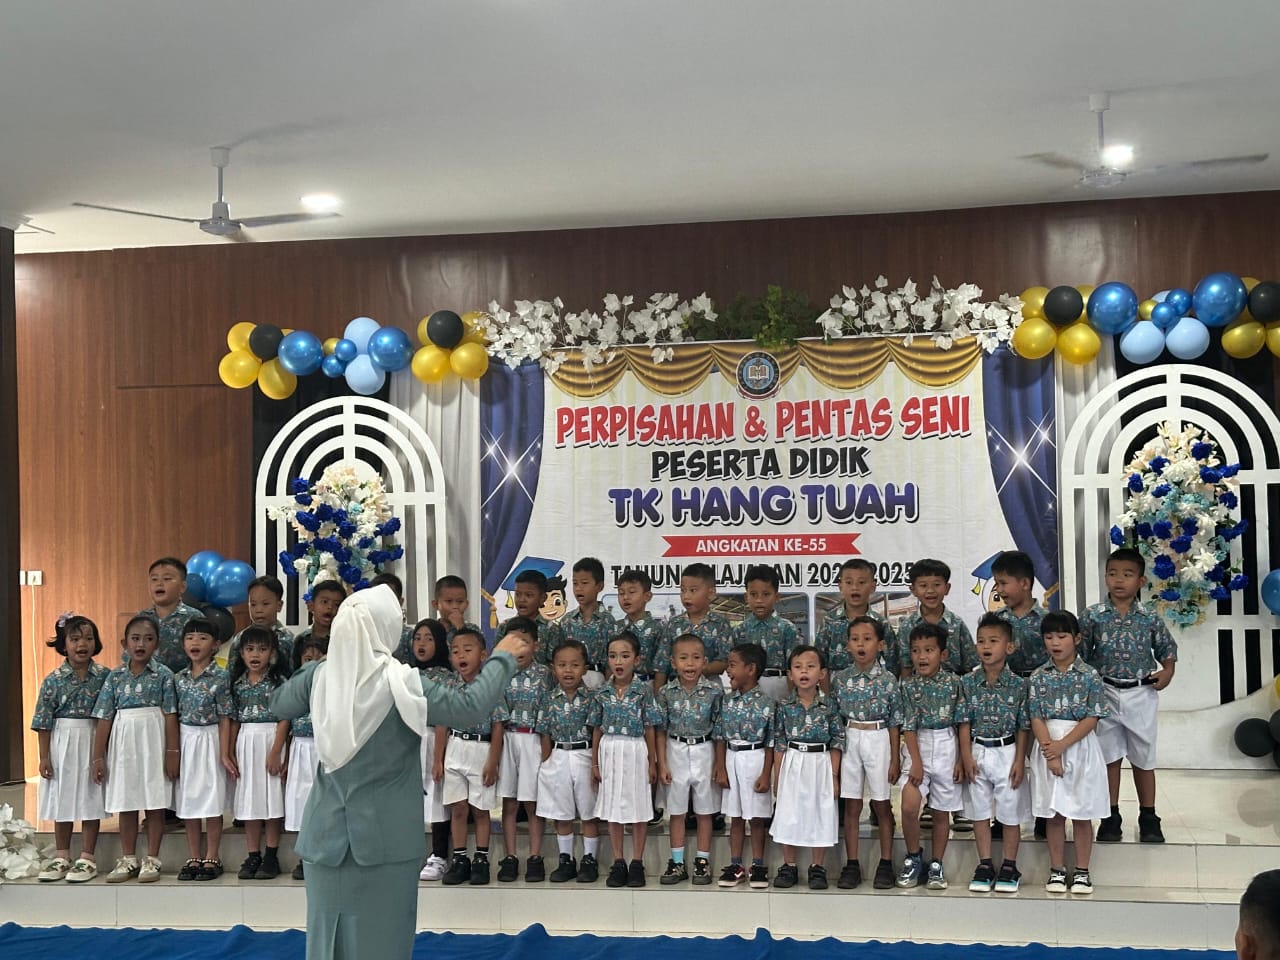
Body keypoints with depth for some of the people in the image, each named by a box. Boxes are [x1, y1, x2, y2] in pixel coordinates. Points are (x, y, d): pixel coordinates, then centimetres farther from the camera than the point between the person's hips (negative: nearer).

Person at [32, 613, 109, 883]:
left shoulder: (105, 676, -4)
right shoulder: (53, 681, -4)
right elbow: (44, 722, -2)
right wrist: (44, 756, -4)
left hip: (93, 743, -1)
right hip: (62, 743, 1)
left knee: (90, 799, 2)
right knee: (62, 800, 11)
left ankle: (87, 857, 12)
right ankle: (62, 856, 23)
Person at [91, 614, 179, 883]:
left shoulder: (163, 674, -3)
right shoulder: (115, 676, 4)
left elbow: (170, 716, -4)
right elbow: (104, 718, 4)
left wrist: (172, 752, -8)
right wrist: (98, 757, 2)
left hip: (154, 742, -3)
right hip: (123, 742, 3)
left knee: (155, 803, 2)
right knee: (126, 803, 10)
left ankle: (151, 860, 11)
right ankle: (128, 860, 20)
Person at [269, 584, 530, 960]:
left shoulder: (319, 675, -4)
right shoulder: (401, 681, -17)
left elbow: (278, 705, 15)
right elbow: (470, 706, -17)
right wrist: (502, 658, -4)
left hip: (328, 834, 4)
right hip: (385, 836, -4)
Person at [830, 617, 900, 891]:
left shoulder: (887, 680, -5)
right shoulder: (840, 679, 1)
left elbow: (894, 723, -2)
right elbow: (835, 719, 7)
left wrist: (894, 759, -3)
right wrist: (834, 753, 4)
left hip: (879, 740, -2)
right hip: (849, 742, 2)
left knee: (881, 804, 5)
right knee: (851, 806, 6)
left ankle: (886, 864, 16)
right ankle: (852, 865, 13)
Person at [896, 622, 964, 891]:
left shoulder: (953, 683, -2)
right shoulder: (907, 685, -3)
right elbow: (908, 727, -6)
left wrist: (961, 759, -1)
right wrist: (916, 761, -12)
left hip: (947, 747, 1)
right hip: (918, 746, -1)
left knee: (942, 811, 8)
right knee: (909, 805, -15)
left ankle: (936, 865, 20)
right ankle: (914, 857, 7)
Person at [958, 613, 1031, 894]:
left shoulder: (1018, 684, -7)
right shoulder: (968, 682, -2)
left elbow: (1023, 726, -4)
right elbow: (964, 722, 0)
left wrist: (1019, 760, -7)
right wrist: (966, 756, -5)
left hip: (1007, 752, -2)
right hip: (978, 752, 2)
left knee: (1010, 812, 6)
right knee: (979, 811, 9)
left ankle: (1009, 867, 18)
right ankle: (985, 865, 19)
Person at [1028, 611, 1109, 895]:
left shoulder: (1089, 675, -4)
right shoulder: (1039, 677, 0)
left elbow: (1092, 719, -9)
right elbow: (1036, 718, -4)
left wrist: (1062, 745, -16)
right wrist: (1051, 753, -14)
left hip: (1080, 746, -1)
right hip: (1048, 747, 1)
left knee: (1081, 813, 6)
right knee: (1053, 814, 8)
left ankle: (1082, 871, 16)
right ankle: (1057, 870, 17)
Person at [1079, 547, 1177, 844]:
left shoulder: (1150, 618, -2)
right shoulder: (1092, 616, -5)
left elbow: (1167, 649, 10)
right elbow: (1078, 655, -1)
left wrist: (1167, 672, -7)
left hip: (1141, 694, 1)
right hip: (1105, 693, 0)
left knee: (1143, 758, 10)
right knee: (1109, 756, 7)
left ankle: (1148, 818, 21)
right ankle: (1111, 817, 17)